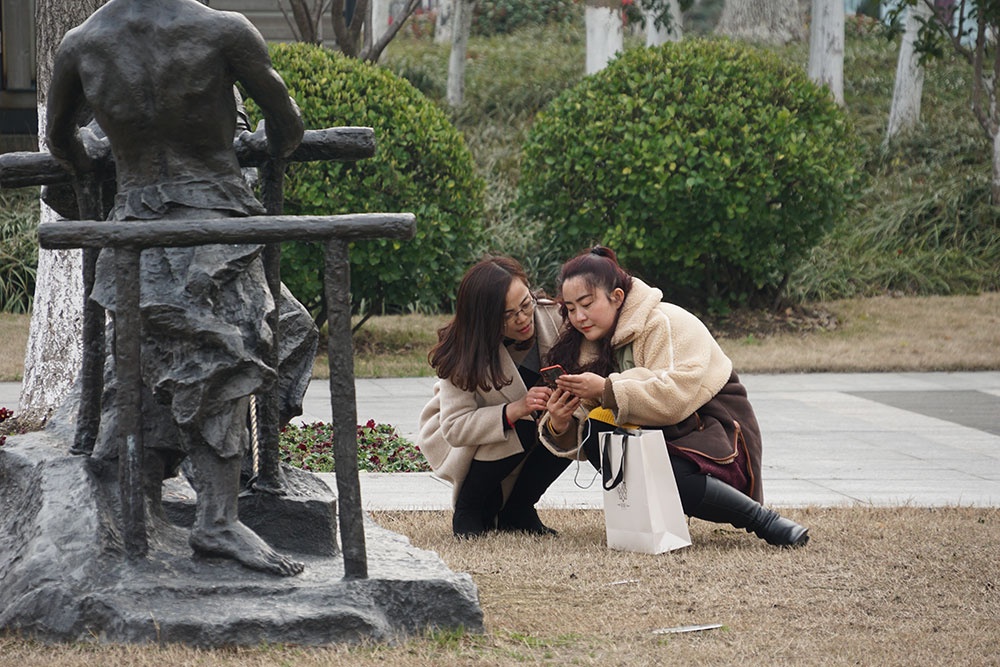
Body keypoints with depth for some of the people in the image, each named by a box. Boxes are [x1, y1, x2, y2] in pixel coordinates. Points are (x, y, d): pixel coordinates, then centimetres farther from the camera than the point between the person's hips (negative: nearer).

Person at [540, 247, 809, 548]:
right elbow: (582, 440, 0)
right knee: (595, 433, -20)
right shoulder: (589, 347, 6)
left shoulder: (666, 323, -15)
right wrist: (560, 428, -22)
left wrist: (607, 390, -35)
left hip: (715, 428, -6)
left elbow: (676, 396, -32)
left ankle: (764, 520, -19)